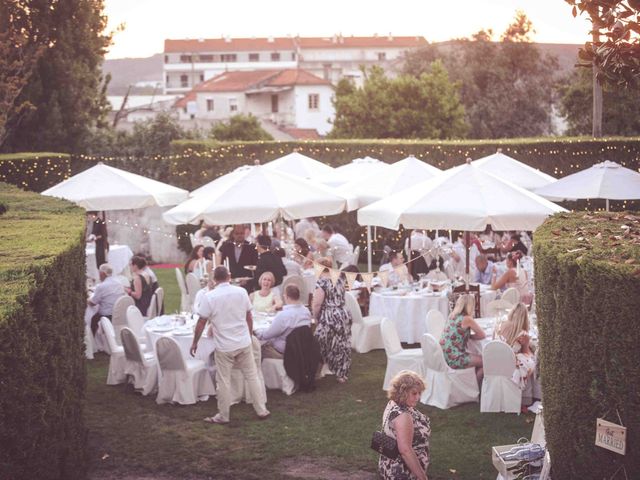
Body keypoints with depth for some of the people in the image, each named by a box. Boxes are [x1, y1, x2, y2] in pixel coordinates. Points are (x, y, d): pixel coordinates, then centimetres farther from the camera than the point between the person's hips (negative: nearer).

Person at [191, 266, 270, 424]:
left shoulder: (209, 297, -11)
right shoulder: (241, 292, -2)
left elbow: (201, 322, -8)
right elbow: (249, 317, 6)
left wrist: (195, 342, 4)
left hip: (223, 346, -3)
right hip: (244, 343, 3)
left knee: (224, 382, 6)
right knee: (252, 377, 12)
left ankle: (223, 416, 15)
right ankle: (261, 410, 18)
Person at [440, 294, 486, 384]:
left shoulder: (452, 316, 8)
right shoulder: (467, 319, -14)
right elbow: (483, 335, -5)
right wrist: (471, 336, 8)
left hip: (444, 357, 8)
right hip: (454, 360, -8)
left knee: (478, 358, 24)